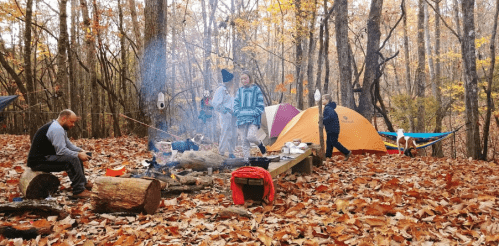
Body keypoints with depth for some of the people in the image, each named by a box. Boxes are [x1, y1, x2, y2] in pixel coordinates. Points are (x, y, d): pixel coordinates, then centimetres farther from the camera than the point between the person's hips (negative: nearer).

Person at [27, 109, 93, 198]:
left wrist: (80, 151, 3)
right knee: (72, 159, -25)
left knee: (77, 156, 12)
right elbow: (61, 151, -26)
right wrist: (78, 155, -18)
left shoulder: (60, 128, 15)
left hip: (46, 157, 11)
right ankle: (79, 190, -22)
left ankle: (83, 183, 17)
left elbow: (68, 145, 19)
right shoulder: (57, 129, -20)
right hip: (38, 161, -11)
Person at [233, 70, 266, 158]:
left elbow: (260, 105, 2)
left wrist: (254, 113, -8)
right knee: (244, 141, 2)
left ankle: (260, 144, 10)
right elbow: (236, 104, 15)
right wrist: (238, 113, 0)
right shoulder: (239, 90, 13)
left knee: (250, 136, -22)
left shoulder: (256, 89, 3)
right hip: (242, 119, 4)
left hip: (253, 118, -4)